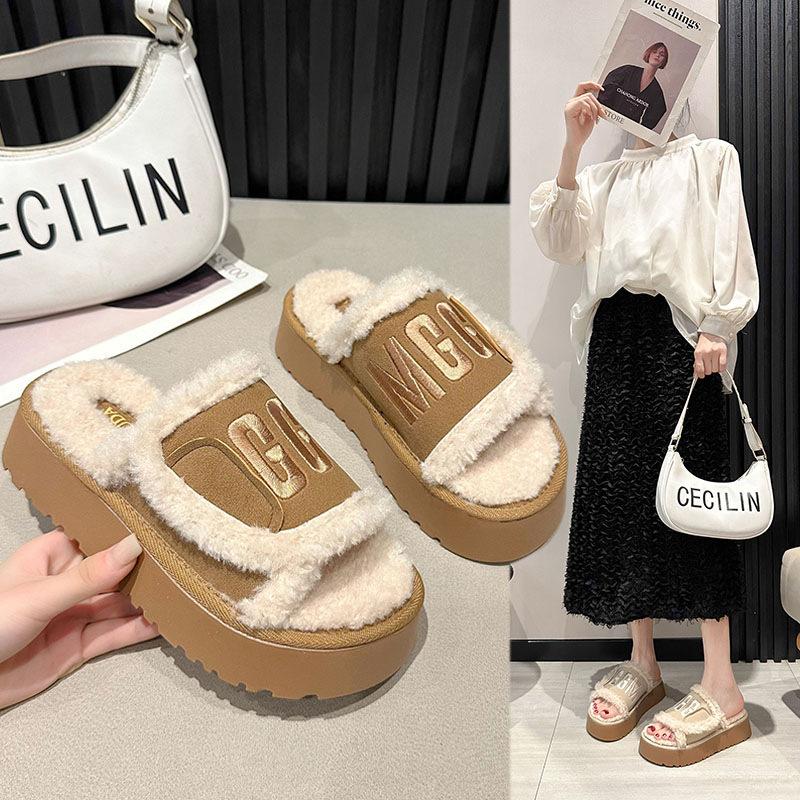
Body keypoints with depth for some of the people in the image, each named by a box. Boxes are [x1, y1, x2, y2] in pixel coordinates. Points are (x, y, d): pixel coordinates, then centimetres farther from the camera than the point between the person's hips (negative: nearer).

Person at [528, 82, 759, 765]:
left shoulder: (711, 157, 12)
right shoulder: (603, 177, 22)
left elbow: (729, 248, 0)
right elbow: (562, 242, 4)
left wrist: (717, 326, -14)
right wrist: (573, 145, -2)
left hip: (680, 335, -4)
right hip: (615, 337, 5)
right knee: (621, 494, 3)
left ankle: (722, 687, -5)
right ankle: (643, 665, 14)